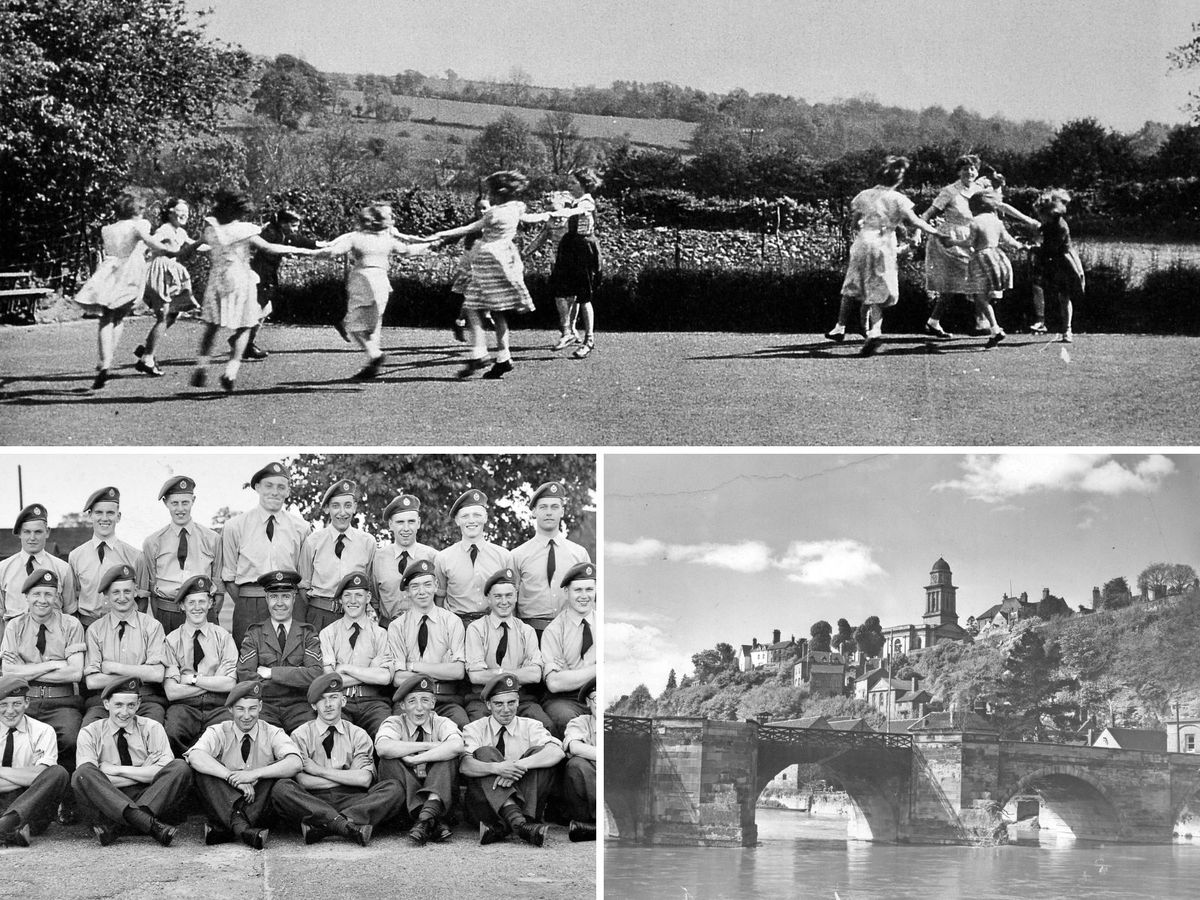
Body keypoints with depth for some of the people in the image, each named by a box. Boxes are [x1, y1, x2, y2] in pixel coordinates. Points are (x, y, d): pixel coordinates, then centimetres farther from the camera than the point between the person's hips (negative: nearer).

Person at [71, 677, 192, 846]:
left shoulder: (151, 728, 9)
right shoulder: (90, 733, 7)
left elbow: (163, 771, -7)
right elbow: (89, 778, -10)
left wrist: (117, 770, -11)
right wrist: (145, 773, -11)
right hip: (106, 803, -1)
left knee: (181, 768, -22)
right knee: (82, 774, -29)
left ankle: (110, 825, -33)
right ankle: (150, 824, -43)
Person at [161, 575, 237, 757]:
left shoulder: (222, 637, 11)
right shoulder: (172, 640, 7)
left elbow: (229, 684, -1)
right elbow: (171, 692, -4)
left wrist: (193, 679, -6)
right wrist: (213, 682, -4)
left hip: (217, 707, 0)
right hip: (184, 706, 0)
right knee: (173, 733, -35)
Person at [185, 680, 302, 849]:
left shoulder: (273, 734, 3)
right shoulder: (218, 732, 3)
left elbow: (295, 764, -18)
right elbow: (195, 757, -20)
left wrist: (255, 774, -30)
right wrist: (233, 778, -31)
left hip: (260, 805, 0)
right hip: (223, 804, 0)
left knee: (281, 772, -24)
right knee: (202, 769, -22)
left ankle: (222, 830, -33)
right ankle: (241, 827, -41)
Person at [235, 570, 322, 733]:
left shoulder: (307, 633, 11)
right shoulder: (254, 634, 11)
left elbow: (314, 675, -4)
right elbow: (245, 676, -3)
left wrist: (271, 673, -8)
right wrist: (296, 676, -7)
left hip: (299, 706, 1)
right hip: (265, 705, -1)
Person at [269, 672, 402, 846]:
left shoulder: (358, 735, 13)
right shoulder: (300, 735, 8)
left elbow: (364, 779, -4)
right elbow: (302, 781, -7)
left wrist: (320, 770, -5)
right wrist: (348, 777, -5)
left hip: (350, 800, 2)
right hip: (313, 802, -2)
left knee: (393, 788, -24)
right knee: (281, 789, -30)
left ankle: (319, 826, -34)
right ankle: (342, 823, -38)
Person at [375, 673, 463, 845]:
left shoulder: (441, 723, 0)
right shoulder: (394, 723, 0)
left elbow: (457, 746, -25)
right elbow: (382, 748, -26)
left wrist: (416, 759, -28)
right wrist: (428, 745, -22)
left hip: (439, 792, 0)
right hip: (404, 799, 0)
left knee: (448, 755, -22)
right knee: (389, 761, -25)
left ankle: (428, 814, -41)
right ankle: (435, 823, -35)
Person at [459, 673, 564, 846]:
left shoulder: (530, 726, 9)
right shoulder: (475, 729, 7)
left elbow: (556, 752, -13)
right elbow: (464, 765, -14)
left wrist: (520, 765, -29)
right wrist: (497, 768, -34)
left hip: (523, 800, 1)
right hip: (485, 804, -1)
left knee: (539, 753, -17)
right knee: (485, 753, -22)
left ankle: (500, 827, -32)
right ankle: (518, 821, -44)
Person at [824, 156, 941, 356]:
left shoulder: (864, 196, 4)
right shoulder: (898, 199, -3)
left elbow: (853, 223, 10)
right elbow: (915, 222, -6)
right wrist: (935, 231, 5)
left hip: (863, 242, 2)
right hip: (885, 245, -2)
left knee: (852, 288, 14)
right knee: (878, 291, 1)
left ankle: (840, 327, 17)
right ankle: (875, 329, -19)